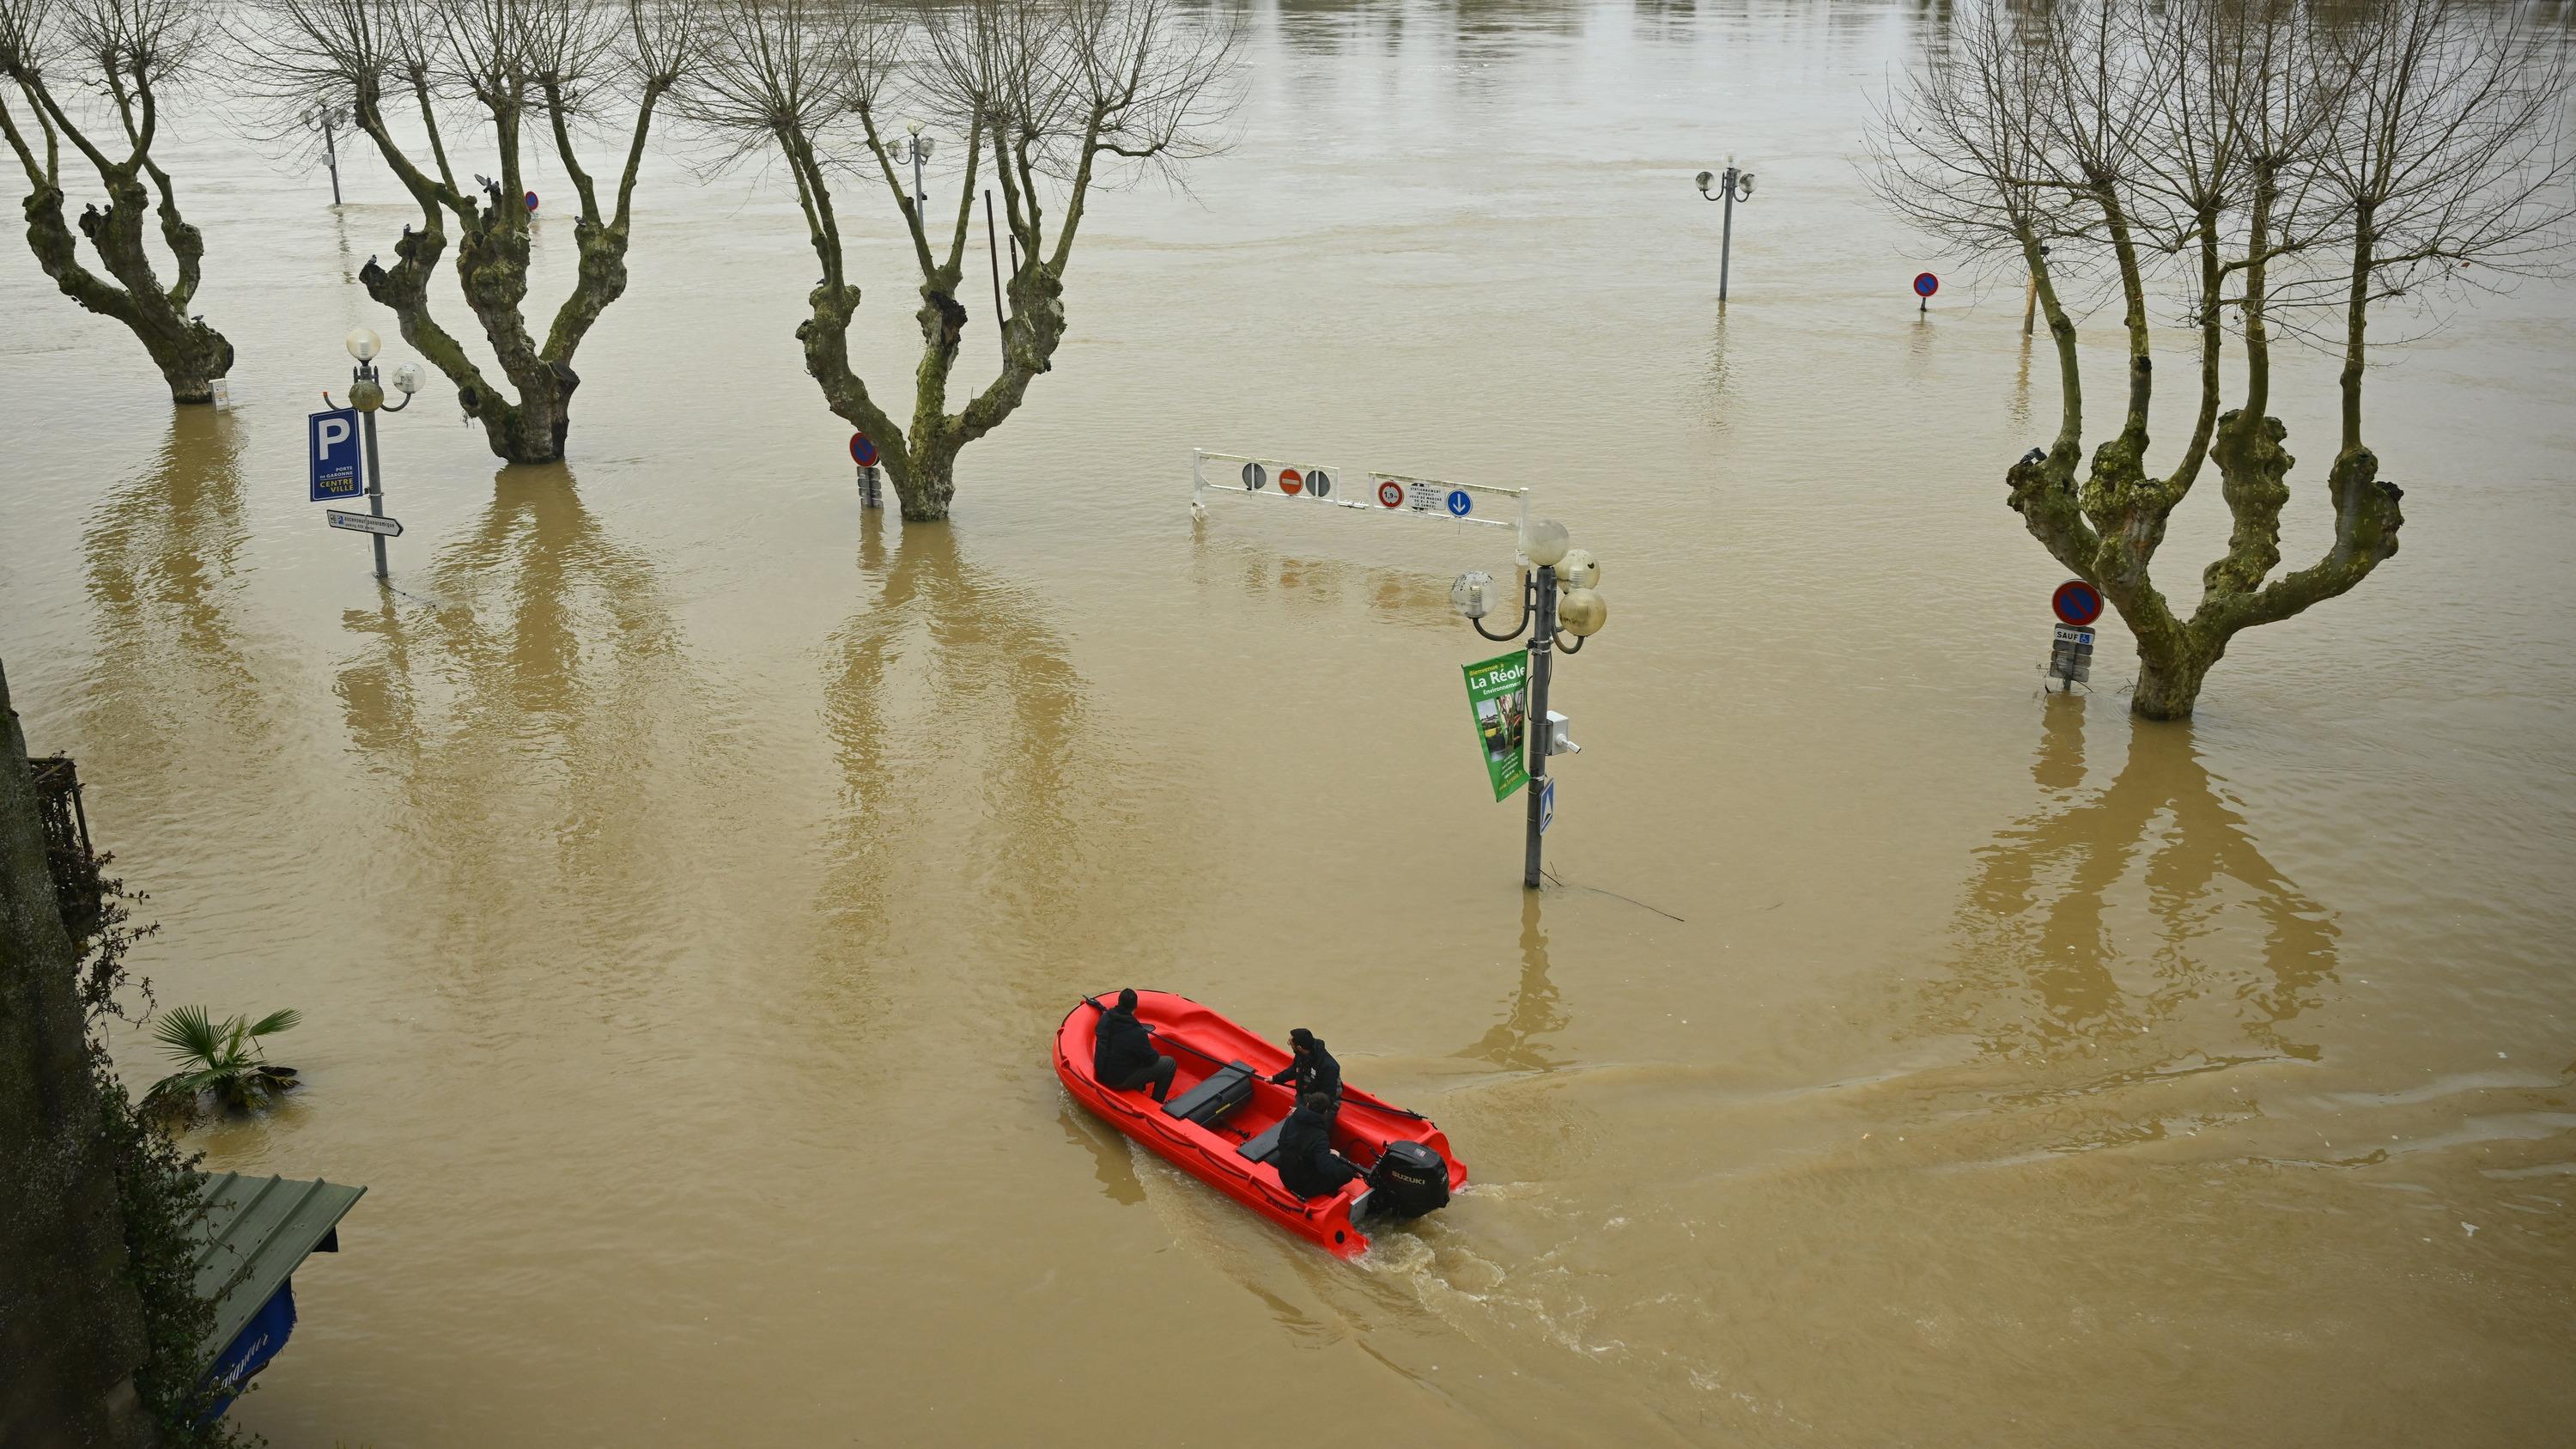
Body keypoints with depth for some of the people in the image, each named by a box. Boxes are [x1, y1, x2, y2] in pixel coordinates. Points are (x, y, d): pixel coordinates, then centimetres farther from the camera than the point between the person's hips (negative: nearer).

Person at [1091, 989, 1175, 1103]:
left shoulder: (1105, 1018, -9)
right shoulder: (1136, 1033, -29)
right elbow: (1151, 1059, -15)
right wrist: (1155, 1054, 8)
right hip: (1120, 1081, -8)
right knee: (1169, 1064, -2)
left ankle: (1138, 1089, 35)